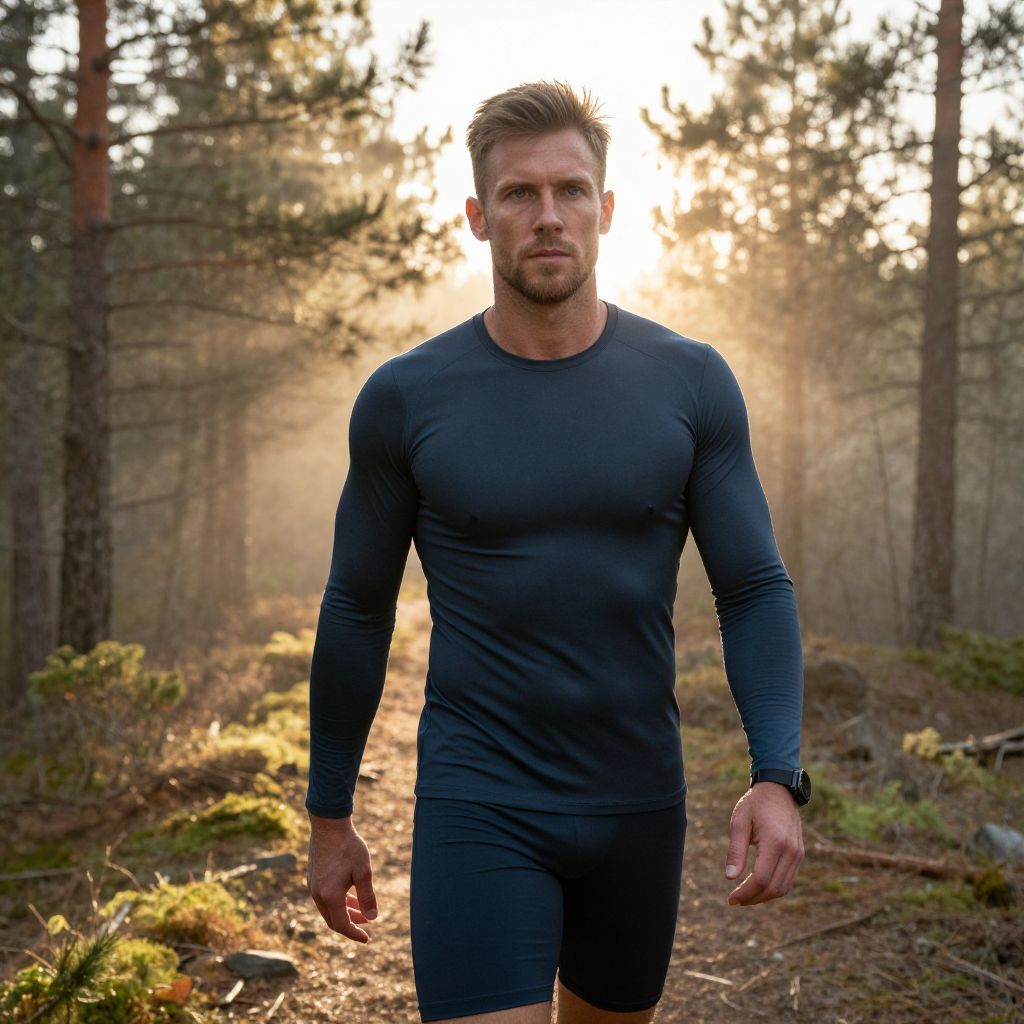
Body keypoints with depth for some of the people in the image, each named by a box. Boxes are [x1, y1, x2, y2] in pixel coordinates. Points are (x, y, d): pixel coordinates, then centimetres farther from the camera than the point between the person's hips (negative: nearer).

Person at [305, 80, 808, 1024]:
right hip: (478, 808, -2)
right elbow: (357, 611, 2)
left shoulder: (691, 384, -4)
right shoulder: (405, 398, -6)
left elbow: (755, 589, -2)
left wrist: (779, 777, -16)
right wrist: (329, 818, 7)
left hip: (639, 805, 3)